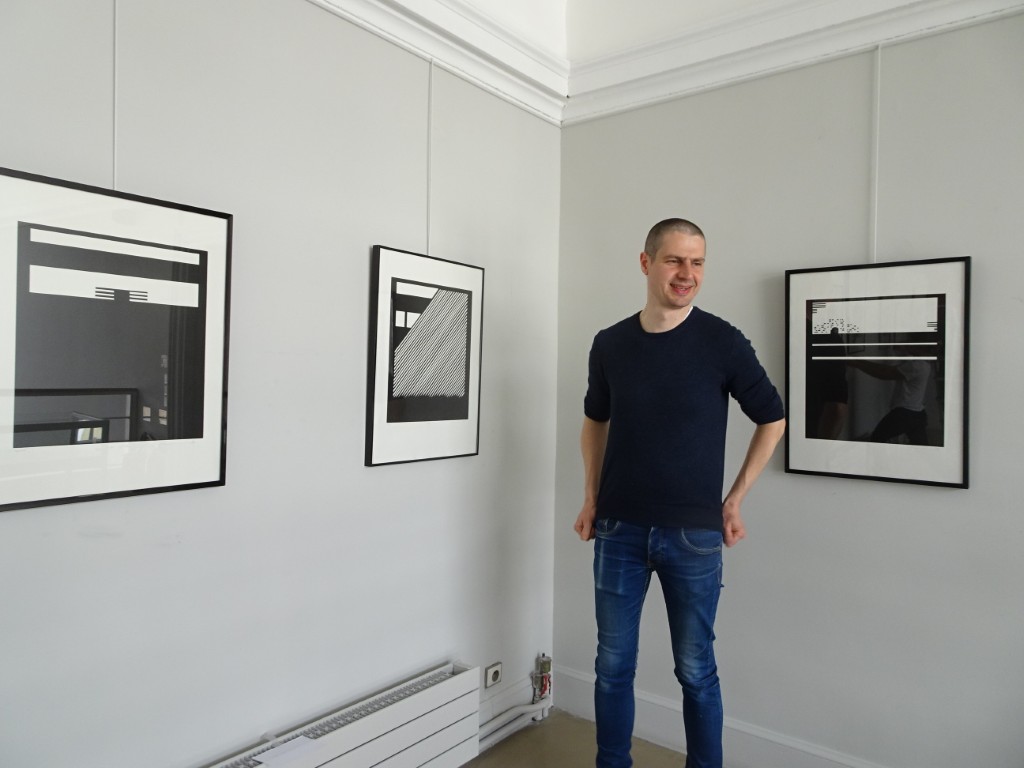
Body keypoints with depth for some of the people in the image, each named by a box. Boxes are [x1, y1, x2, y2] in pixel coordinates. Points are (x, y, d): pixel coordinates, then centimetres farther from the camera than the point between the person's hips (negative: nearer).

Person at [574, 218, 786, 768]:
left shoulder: (722, 342, -6)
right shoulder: (610, 344, 2)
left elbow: (772, 419, 5)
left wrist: (735, 500, 2)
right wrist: (591, 497, 10)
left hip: (693, 535, -2)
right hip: (619, 530, 2)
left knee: (696, 671, 10)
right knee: (613, 665, 12)